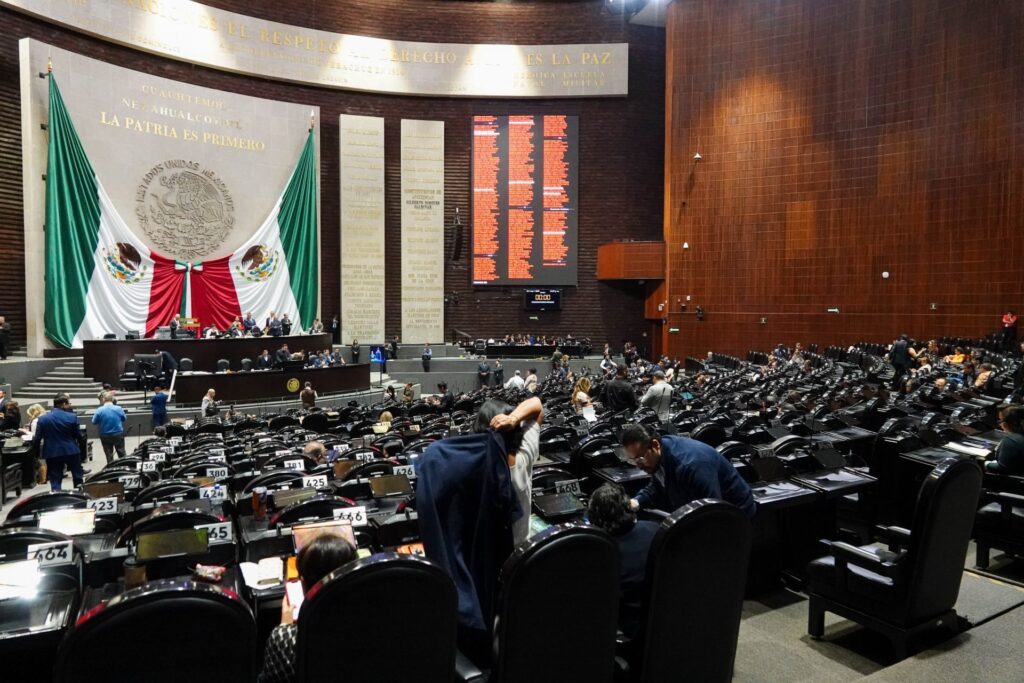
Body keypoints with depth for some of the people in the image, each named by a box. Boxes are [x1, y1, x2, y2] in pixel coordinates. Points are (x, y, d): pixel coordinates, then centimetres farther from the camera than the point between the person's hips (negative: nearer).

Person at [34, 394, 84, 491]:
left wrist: (36, 451, 12)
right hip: (71, 451, -1)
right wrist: (81, 447, 17)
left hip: (52, 453, 1)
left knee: (55, 479, 6)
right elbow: (78, 436, -2)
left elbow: (37, 438, -2)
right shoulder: (72, 417, -8)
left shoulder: (42, 418, -3)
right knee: (78, 477, 15)